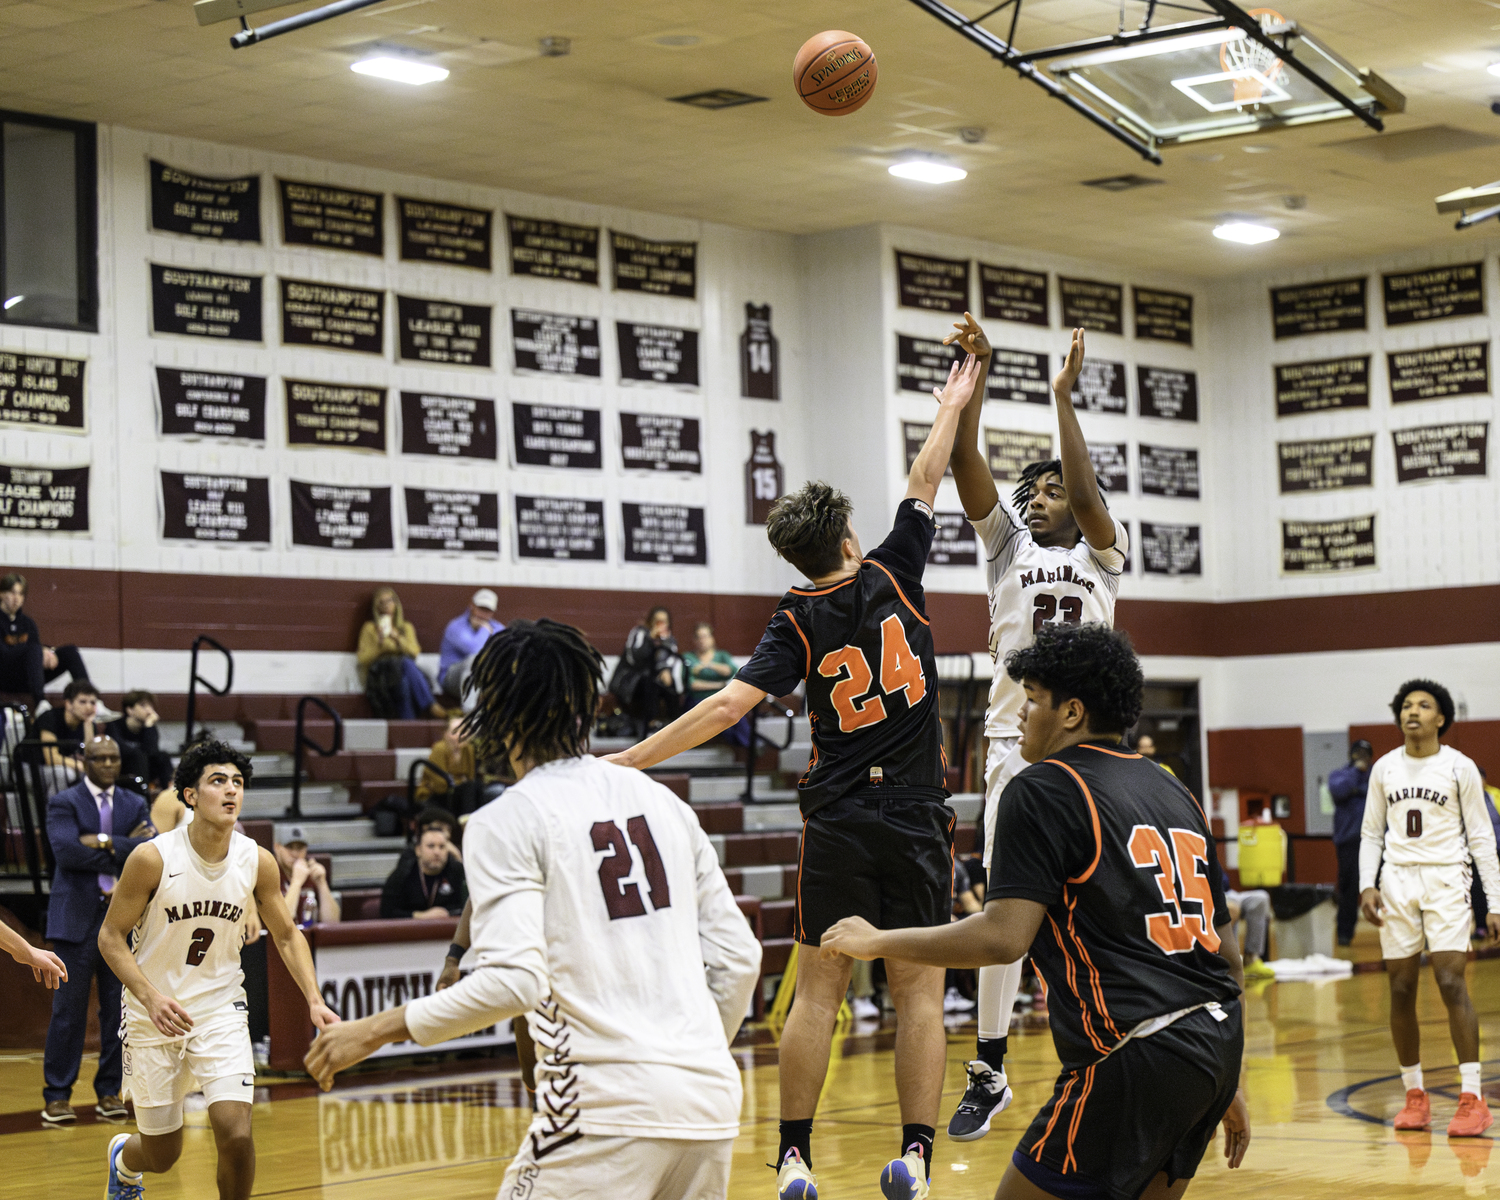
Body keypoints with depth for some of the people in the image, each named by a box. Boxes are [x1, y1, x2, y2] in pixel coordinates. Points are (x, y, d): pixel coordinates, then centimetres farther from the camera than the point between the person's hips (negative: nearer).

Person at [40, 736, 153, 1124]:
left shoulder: (134, 805, 13)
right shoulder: (63, 803, 1)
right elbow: (65, 851, -16)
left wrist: (105, 842, -14)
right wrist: (123, 849, -12)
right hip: (77, 918, -4)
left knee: (118, 1009, 5)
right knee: (69, 1009, -3)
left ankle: (109, 1092, 13)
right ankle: (57, 1096, 2)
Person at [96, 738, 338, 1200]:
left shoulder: (257, 862, -8)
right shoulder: (152, 858, -18)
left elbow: (286, 936, 5)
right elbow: (111, 937, -11)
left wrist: (314, 1000, -9)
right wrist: (151, 997, -26)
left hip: (221, 1009, 2)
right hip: (155, 1015, -2)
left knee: (236, 1135, -18)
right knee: (162, 1156, 10)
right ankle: (125, 1157, 47)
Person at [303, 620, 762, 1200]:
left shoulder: (506, 821, -4)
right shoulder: (663, 801, 14)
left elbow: (514, 981, -16)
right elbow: (738, 957, 13)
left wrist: (377, 1031, -7)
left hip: (608, 1108, -6)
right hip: (709, 1100, 6)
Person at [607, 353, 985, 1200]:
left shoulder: (798, 625, -4)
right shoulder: (893, 575, -2)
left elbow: (728, 706, -13)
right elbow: (925, 485, 12)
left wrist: (627, 761, -10)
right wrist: (952, 407, 28)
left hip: (839, 821, 0)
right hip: (917, 816, 0)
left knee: (819, 989, 5)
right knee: (919, 991, 1)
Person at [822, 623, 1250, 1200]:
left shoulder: (1044, 789, -5)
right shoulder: (1173, 792, 19)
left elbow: (1004, 937, -15)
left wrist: (878, 941, -3)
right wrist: (1229, 1083, 25)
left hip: (1138, 1053, -8)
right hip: (1218, 1041, 8)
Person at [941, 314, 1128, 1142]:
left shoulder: (1100, 554, 8)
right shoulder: (1007, 543, 11)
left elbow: (1088, 496, -13)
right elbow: (967, 465, -2)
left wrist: (1063, 399, -17)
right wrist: (974, 374, -13)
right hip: (1017, 742, 1)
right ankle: (989, 1069, 8)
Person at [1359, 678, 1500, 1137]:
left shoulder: (1460, 768, 0)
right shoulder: (1384, 769, 9)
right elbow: (1371, 834, 15)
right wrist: (1367, 885, 0)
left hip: (1445, 879, -4)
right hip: (1397, 880, 4)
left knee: (1452, 983, -14)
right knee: (1401, 991, 3)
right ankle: (1415, 1096, 14)